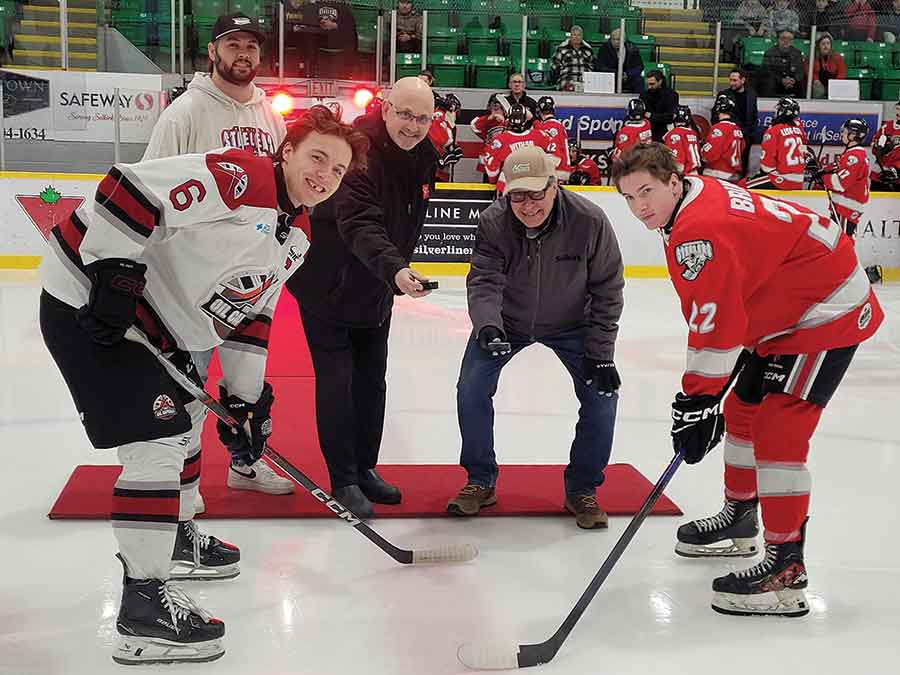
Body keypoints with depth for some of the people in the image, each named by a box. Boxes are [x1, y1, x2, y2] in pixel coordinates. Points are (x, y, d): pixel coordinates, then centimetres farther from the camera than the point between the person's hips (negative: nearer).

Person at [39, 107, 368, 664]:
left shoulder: (296, 236, 8)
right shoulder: (239, 177, -21)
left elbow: (251, 314, 14)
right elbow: (128, 187, -27)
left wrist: (246, 398, 11)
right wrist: (116, 274, -28)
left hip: (154, 325, 11)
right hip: (90, 308, -10)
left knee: (185, 420, 24)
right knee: (159, 439, -14)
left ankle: (176, 539, 46)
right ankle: (144, 600, -6)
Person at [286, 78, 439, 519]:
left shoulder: (424, 157, -1)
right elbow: (359, 225, -40)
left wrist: (394, 276, 15)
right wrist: (394, 270, -54)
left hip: (376, 290, 8)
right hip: (327, 285, -7)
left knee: (372, 380, 14)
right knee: (336, 381, -5)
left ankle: (364, 468, 29)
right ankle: (343, 480, 8)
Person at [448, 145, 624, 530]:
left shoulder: (589, 222, -27)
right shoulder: (492, 223, -25)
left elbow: (607, 291, -18)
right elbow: (484, 282, -31)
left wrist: (600, 354, -18)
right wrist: (487, 326, -52)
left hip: (570, 324, 0)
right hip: (506, 321, 1)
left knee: (602, 394, -11)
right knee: (471, 389, -10)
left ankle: (581, 489, 9)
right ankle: (481, 481, 11)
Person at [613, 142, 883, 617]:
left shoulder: (699, 231, -27)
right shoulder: (702, 198, 6)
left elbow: (714, 323, -29)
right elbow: (712, 313, 15)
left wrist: (696, 402, -24)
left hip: (830, 311, -11)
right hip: (789, 310, 11)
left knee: (778, 430, -16)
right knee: (743, 410, 19)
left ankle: (786, 569, -12)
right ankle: (740, 520, 36)